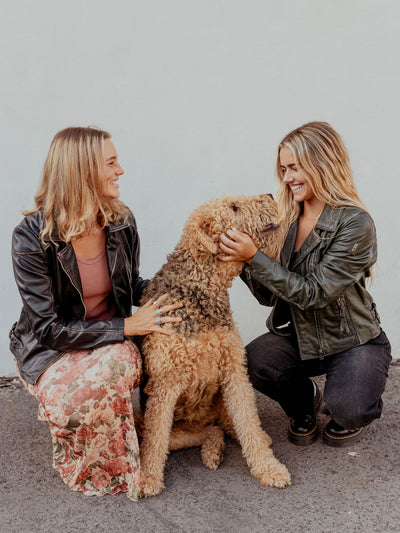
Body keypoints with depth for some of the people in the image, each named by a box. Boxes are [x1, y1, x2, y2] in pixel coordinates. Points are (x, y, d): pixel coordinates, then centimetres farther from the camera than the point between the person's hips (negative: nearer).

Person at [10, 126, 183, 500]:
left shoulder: (121, 222, -6)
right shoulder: (32, 237, -22)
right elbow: (49, 328, -21)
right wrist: (126, 327, -25)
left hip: (111, 342, 5)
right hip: (49, 350, -4)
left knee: (120, 363, -27)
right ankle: (83, 469, 3)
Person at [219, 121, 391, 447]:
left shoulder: (355, 224, -20)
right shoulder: (287, 219, 0)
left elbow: (314, 294, -26)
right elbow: (271, 295, -1)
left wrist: (253, 257, -30)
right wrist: (242, 263, -18)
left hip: (353, 342, -4)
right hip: (298, 335, 5)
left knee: (347, 409, -29)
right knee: (249, 363, -22)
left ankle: (351, 418, 13)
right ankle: (304, 399, 12)